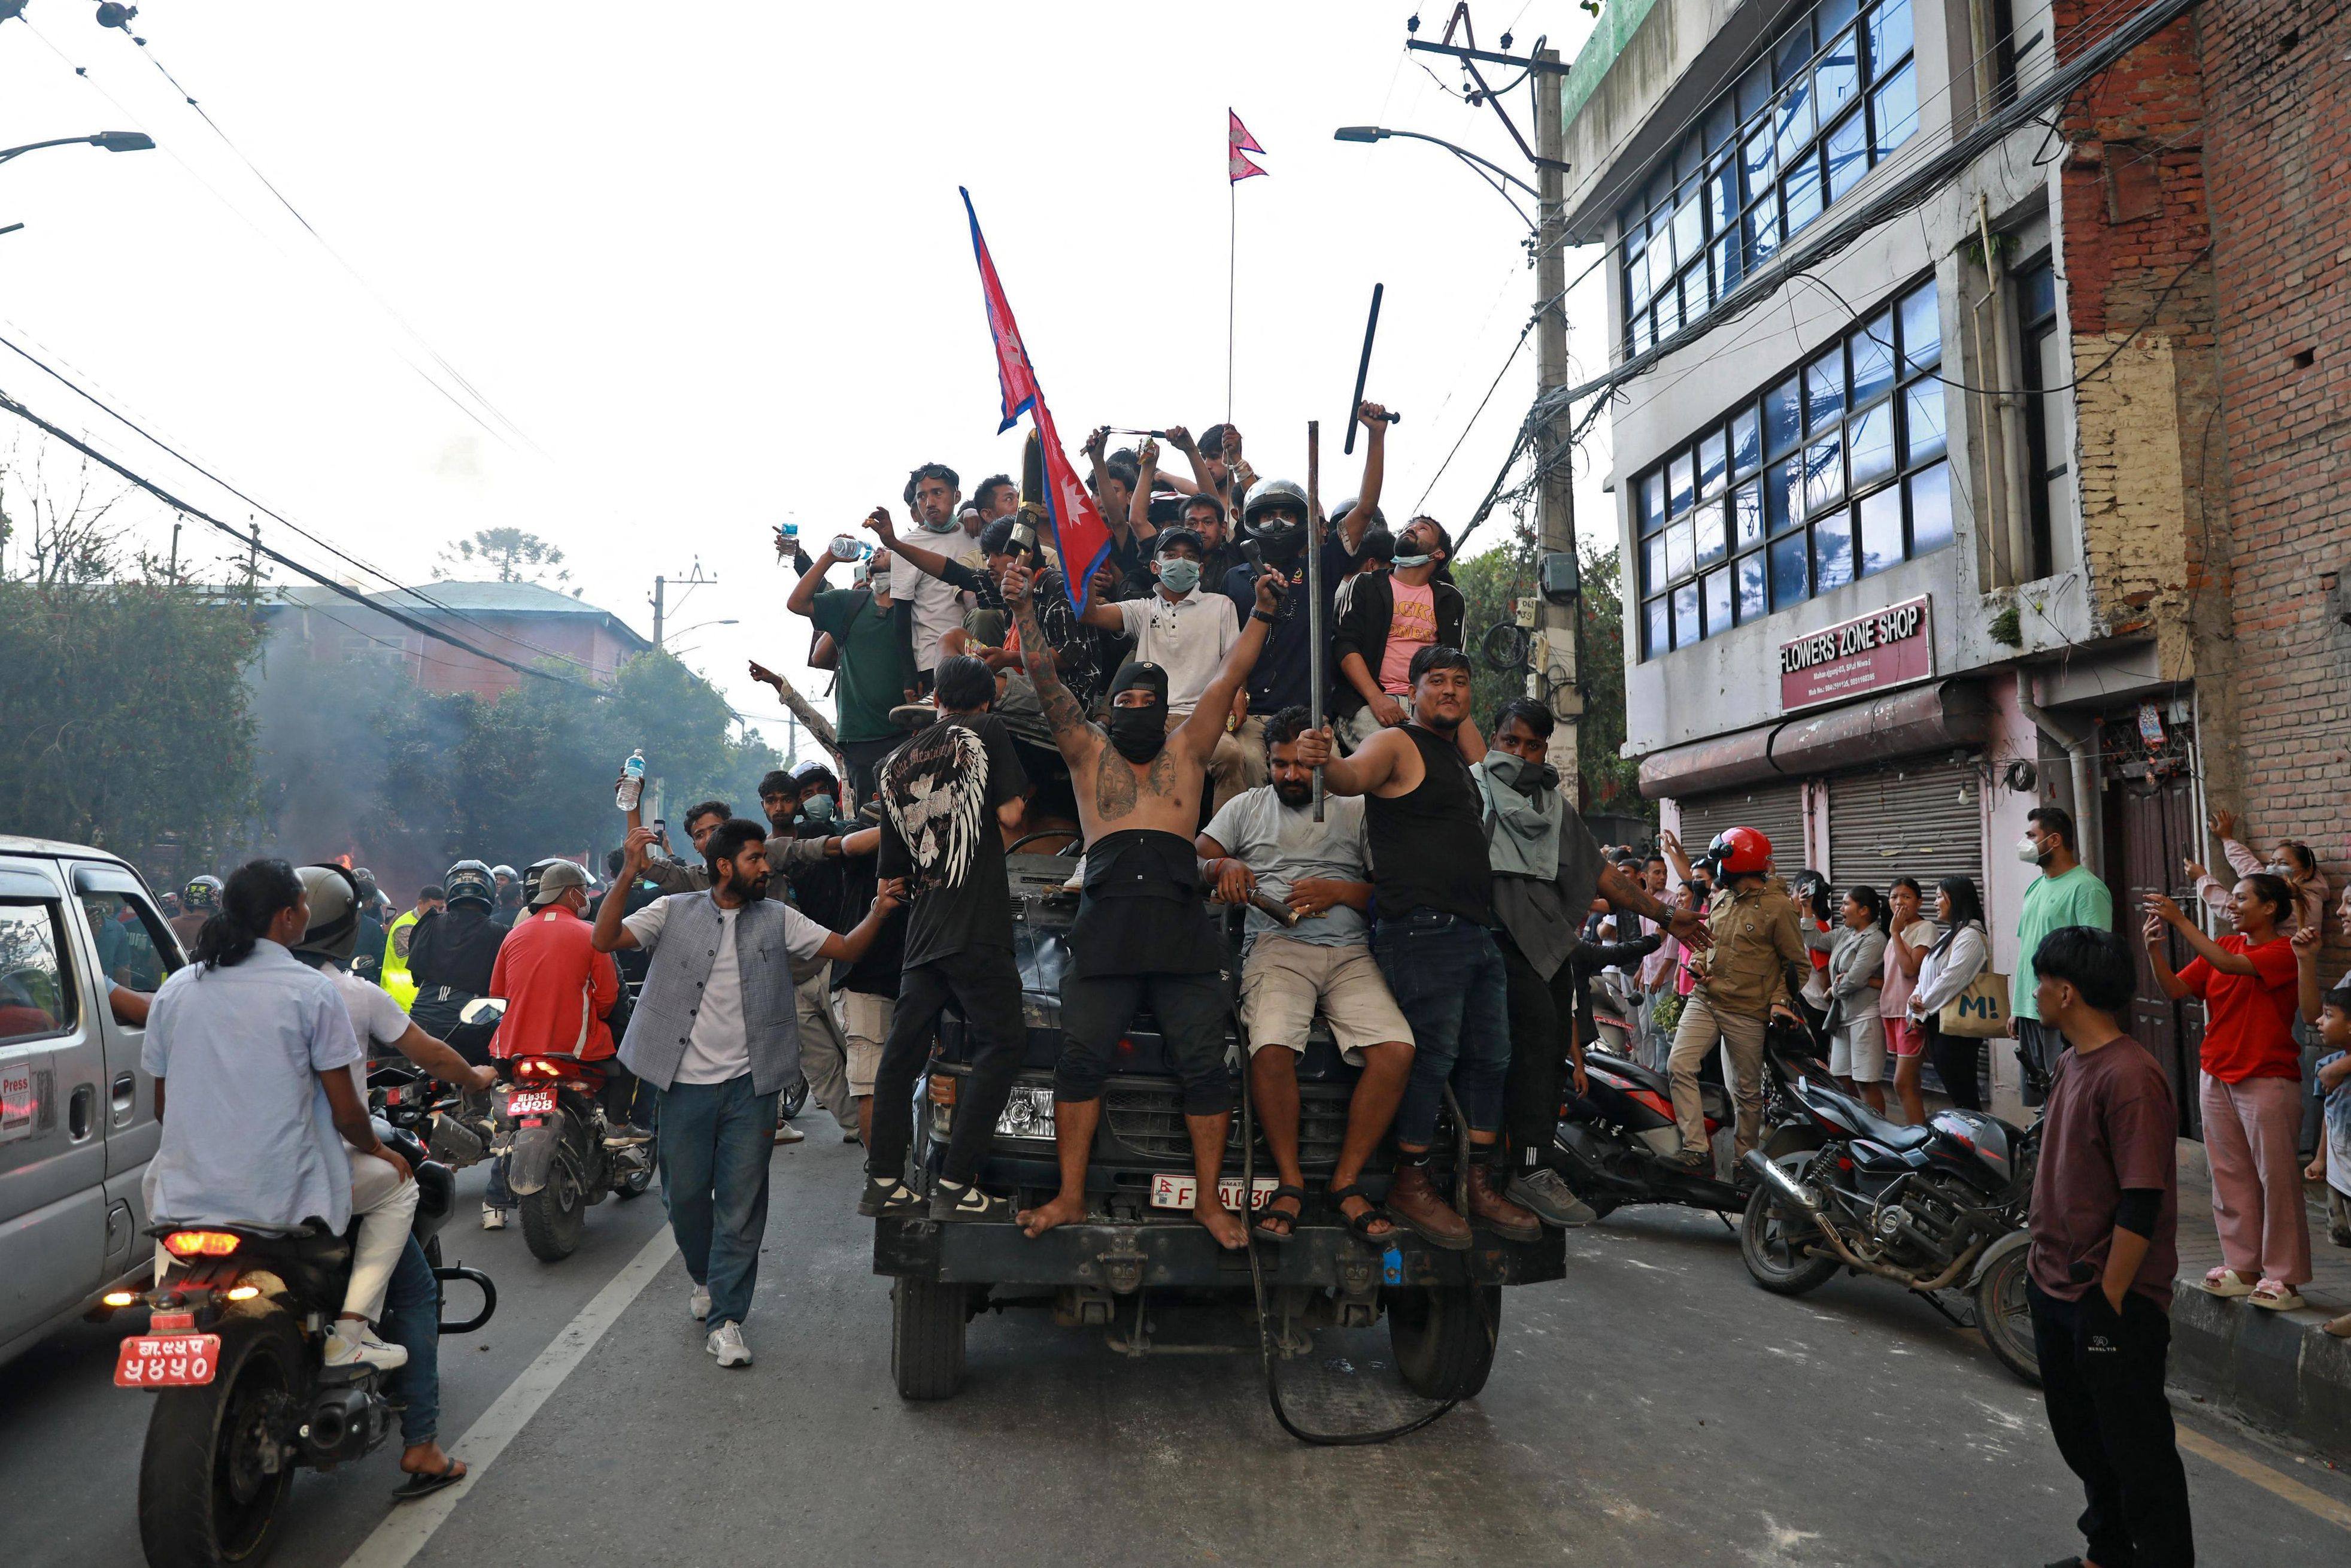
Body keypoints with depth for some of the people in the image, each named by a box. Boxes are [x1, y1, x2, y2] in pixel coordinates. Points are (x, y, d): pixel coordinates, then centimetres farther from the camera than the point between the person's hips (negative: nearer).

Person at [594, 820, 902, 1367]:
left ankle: (726, 1318, 8)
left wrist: (877, 914, -18)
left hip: (749, 1085, 0)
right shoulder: (674, 912, 1)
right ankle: (704, 1278, 40)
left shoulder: (777, 919, 5)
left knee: (741, 1203, 0)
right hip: (686, 1083, 0)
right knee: (685, 1196, 12)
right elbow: (604, 941, -10)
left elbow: (847, 948, 2)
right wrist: (627, 876, -23)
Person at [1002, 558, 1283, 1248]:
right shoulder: (1088, 753, 18)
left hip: (1180, 925, 0)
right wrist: (1024, 609, 2)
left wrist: (1260, 615, 7)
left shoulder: (1186, 751, 19)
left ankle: (1209, 1200, 10)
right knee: (1081, 1060, 0)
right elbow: (1045, 679, 10)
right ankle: (1070, 1196, 10)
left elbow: (1229, 678, 14)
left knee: (1204, 1065, -1)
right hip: (1106, 923, 0)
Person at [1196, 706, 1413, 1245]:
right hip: (1276, 947, -1)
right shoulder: (1247, 806, 21)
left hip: (1350, 952, 1)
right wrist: (1224, 866, -8)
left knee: (1397, 1050, -25)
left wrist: (1337, 891, -4)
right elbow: (1193, 861, 15)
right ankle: (1290, 1182, -13)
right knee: (1271, 1048, -32)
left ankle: (1347, 1181, -10)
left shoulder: (1355, 810, 20)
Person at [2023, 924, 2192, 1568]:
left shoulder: (2130, 1078, -22)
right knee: (2080, 1436, 22)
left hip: (2113, 1303, -10)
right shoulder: (2072, 1062, 9)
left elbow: (2142, 1203, -24)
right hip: (2056, 1291, 10)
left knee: (2135, 1447, 4)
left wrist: (2110, 1298, -21)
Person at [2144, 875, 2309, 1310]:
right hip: (2217, 1076, 7)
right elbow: (2175, 989, 1)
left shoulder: (2285, 951, -10)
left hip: (2268, 1080, -7)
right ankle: (2243, 1268, 19)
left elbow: (2230, 965, -26)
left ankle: (2285, 1278, 8)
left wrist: (2180, 921, -25)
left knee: (2277, 1177, 0)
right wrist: (2154, 948, -14)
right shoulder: (2223, 947, 9)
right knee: (2230, 1176, 11)